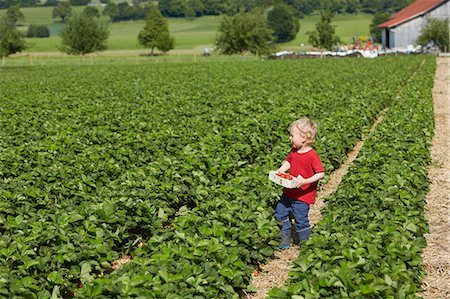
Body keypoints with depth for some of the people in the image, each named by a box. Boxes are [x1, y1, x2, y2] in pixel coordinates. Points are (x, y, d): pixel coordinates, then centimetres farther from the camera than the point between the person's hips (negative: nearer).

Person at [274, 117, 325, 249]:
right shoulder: (294, 151, 1)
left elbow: (321, 173, -23)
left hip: (303, 195, -8)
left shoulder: (312, 156, -22)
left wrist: (305, 181, -32)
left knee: (301, 221, 1)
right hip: (289, 192, 8)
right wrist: (281, 169, -2)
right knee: (280, 213, 15)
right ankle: (285, 240, 29)